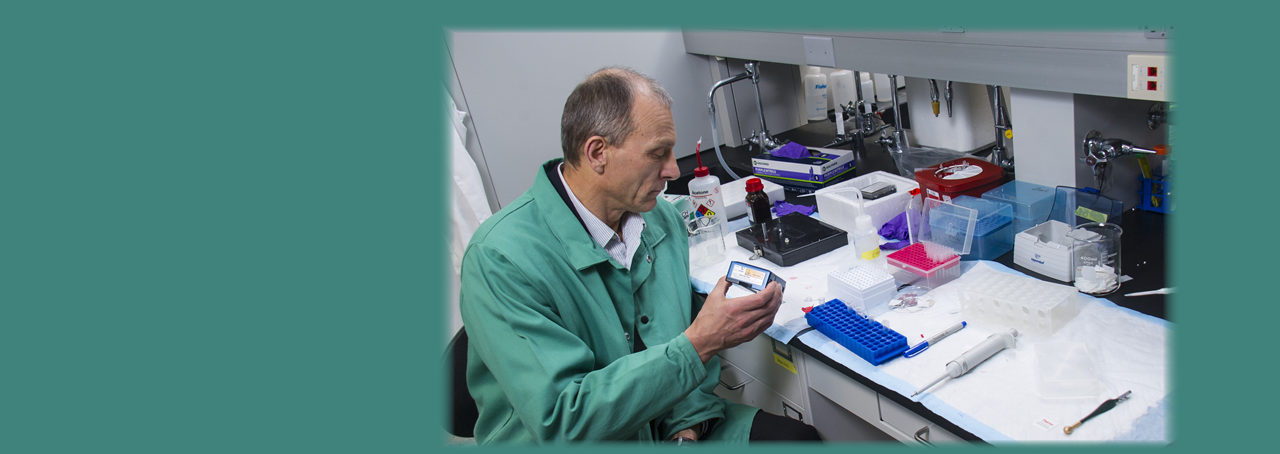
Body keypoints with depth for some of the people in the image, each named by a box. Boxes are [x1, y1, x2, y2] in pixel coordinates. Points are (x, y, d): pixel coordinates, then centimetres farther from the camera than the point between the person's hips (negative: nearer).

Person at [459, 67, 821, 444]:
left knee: (798, 437, -9)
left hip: (665, 427, 6)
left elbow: (682, 335, 9)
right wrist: (699, 344, -27)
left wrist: (687, 428, -9)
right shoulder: (500, 257, -22)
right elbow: (560, 422, -26)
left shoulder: (664, 220, 0)